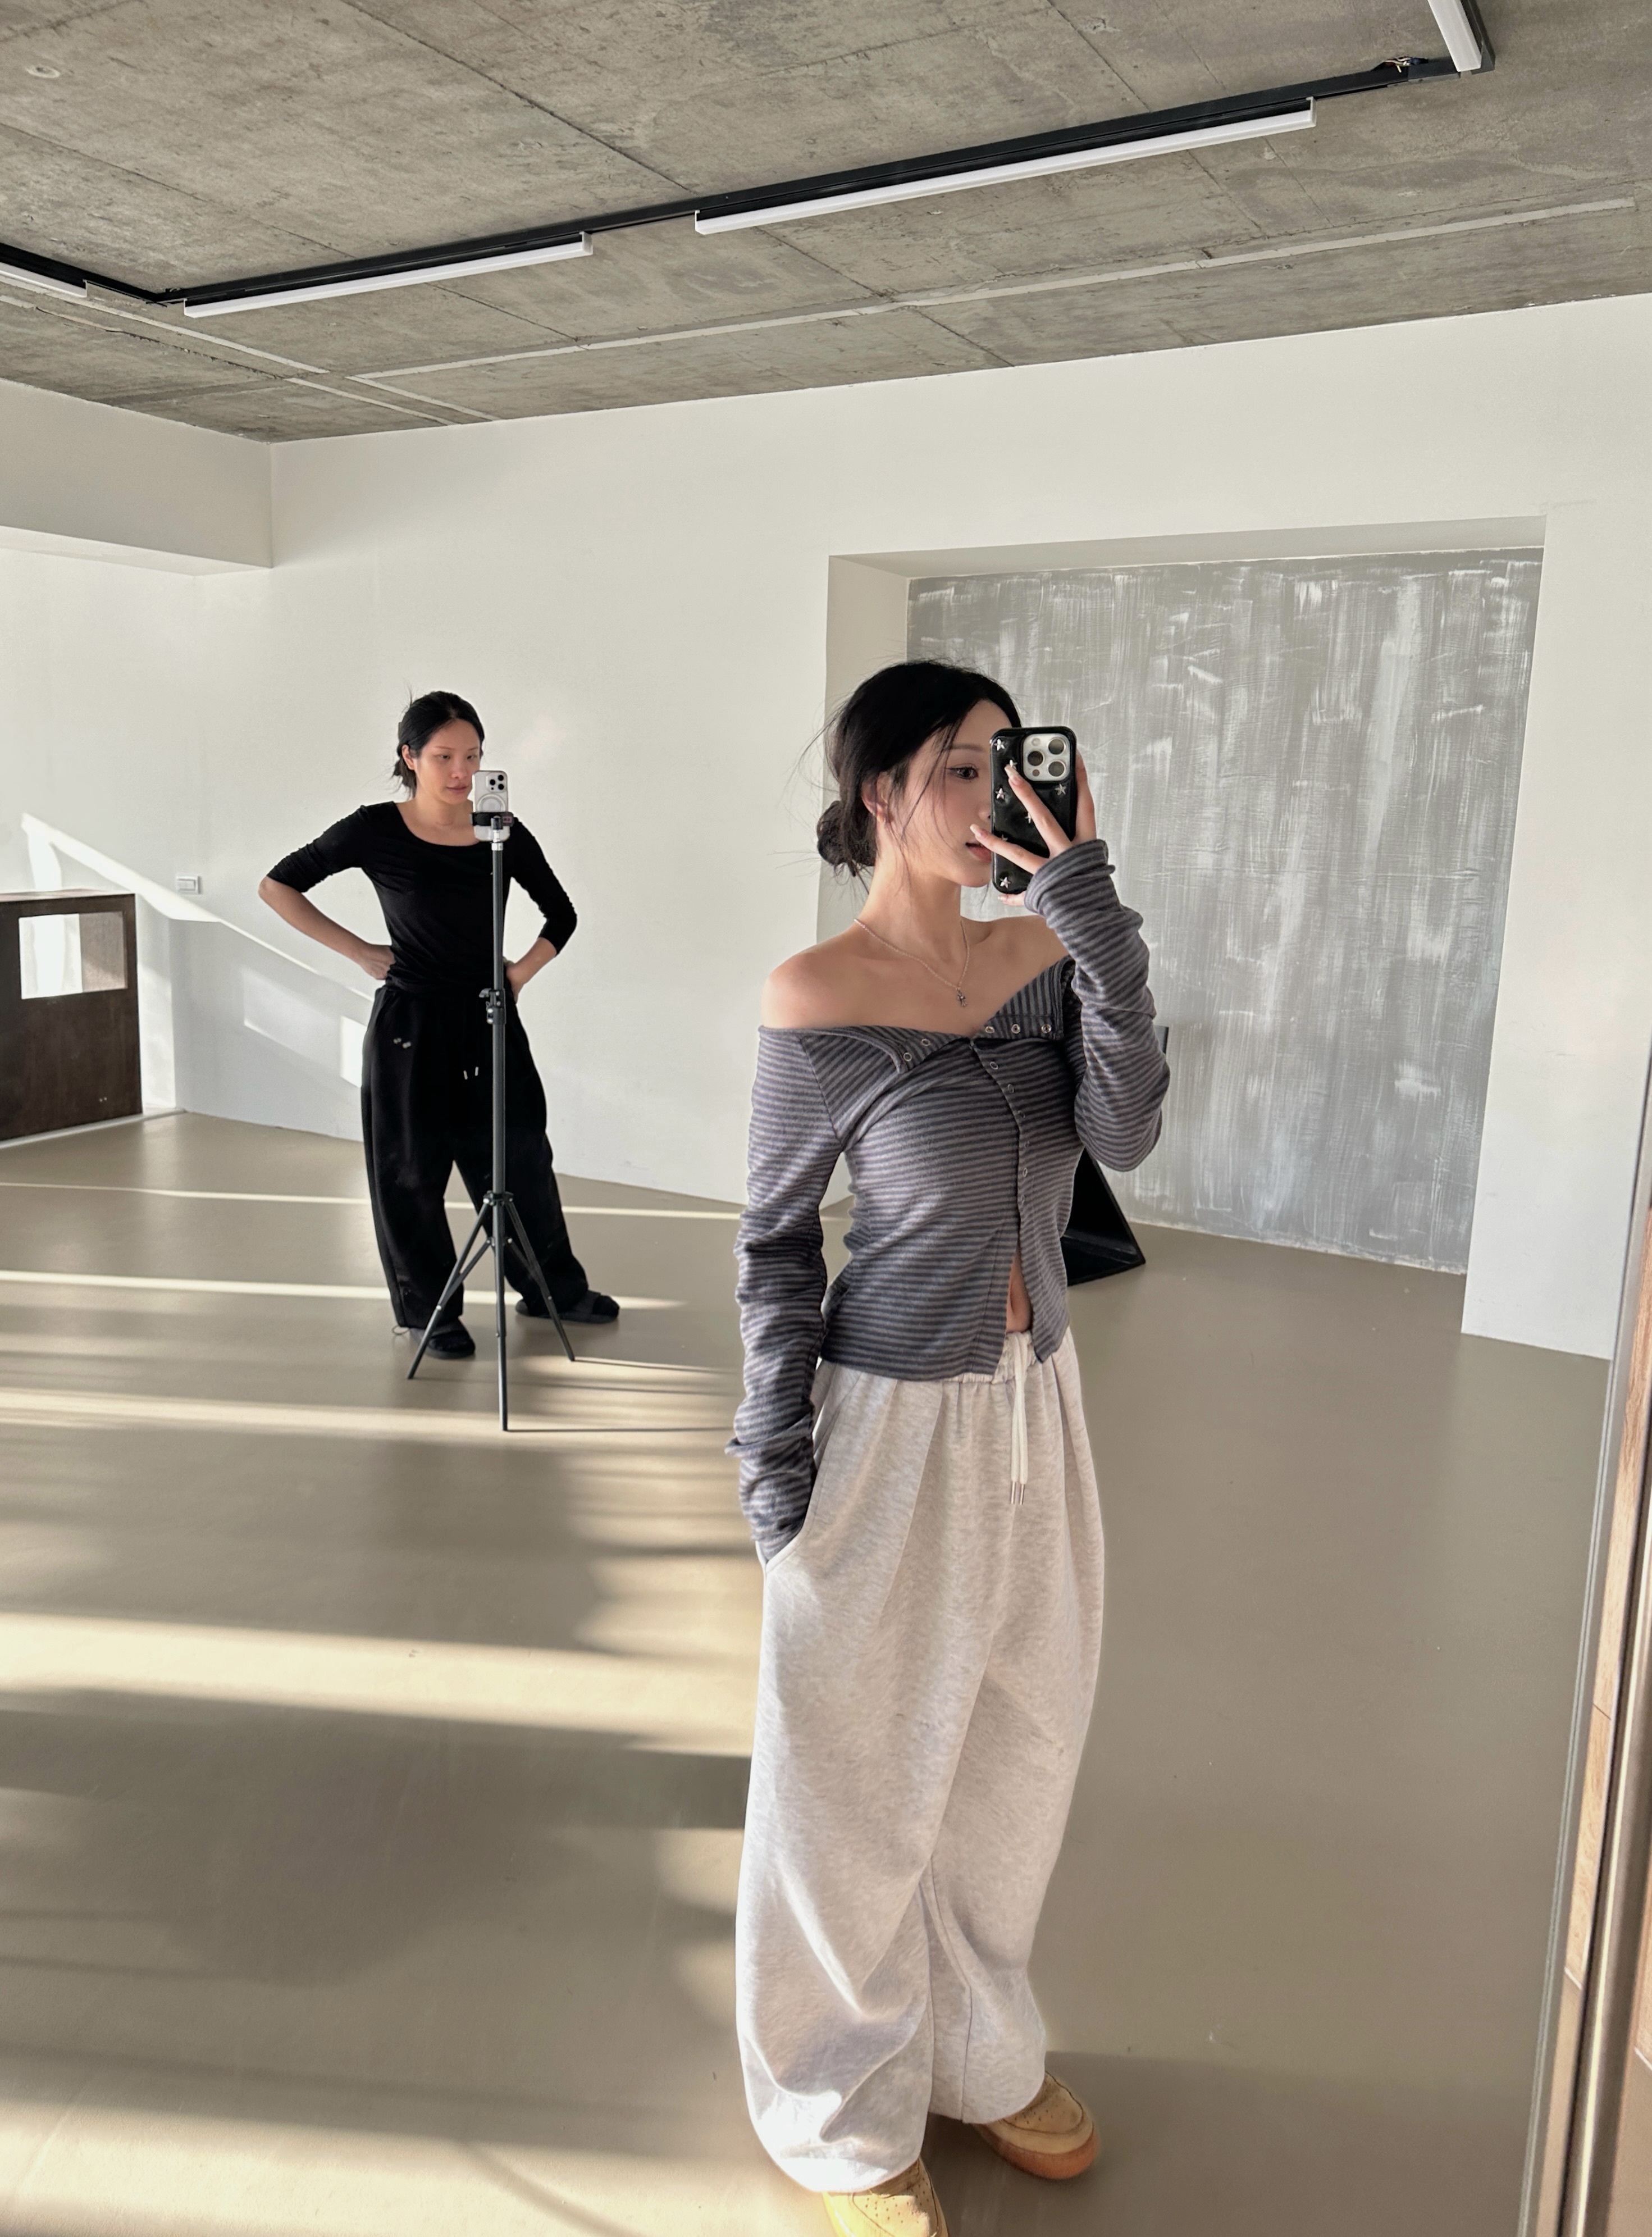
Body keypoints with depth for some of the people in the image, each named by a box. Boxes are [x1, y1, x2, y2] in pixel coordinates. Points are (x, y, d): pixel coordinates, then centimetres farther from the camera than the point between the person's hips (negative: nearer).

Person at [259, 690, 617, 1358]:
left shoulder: (503, 833, -1)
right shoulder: (377, 831, -8)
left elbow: (561, 916, 13)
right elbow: (277, 887, 0)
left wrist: (522, 969, -2)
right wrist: (359, 952, -5)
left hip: (489, 1020, 3)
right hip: (410, 1024, -3)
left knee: (519, 1156, 11)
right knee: (412, 1167, 6)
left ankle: (553, 1288, 28)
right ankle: (431, 1309, 22)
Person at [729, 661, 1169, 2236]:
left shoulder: (1039, 953, -2)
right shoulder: (817, 998, -16)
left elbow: (1124, 1132, -16)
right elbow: (774, 1237, -9)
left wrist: (1090, 908, -21)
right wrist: (773, 1453, -9)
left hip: (1034, 1401, 6)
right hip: (893, 1418, -6)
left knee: (1013, 1746, 22)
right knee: (866, 1774, 13)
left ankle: (977, 2050, 49)